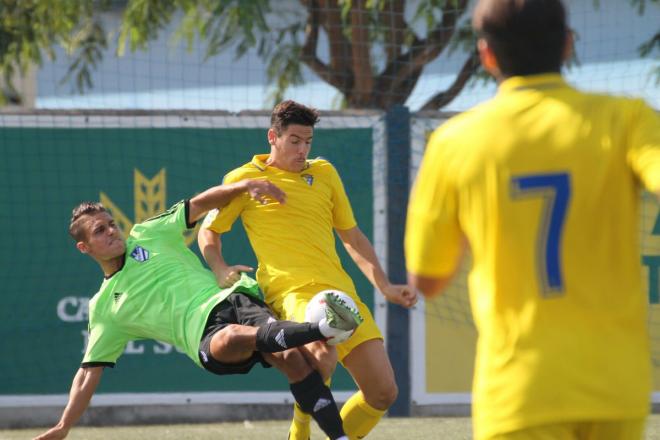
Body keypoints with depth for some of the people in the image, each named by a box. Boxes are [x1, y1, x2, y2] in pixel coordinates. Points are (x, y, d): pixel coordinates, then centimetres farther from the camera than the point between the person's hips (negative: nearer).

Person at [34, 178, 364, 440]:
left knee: (290, 356, -29)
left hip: (232, 299, 2)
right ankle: (325, 328, -56)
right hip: (204, 333, -2)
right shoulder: (103, 308, 18)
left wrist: (246, 185, 5)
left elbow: (200, 205, 22)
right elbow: (89, 373, 19)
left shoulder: (147, 235, 21)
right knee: (231, 338, -40)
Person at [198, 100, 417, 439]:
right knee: (323, 355, -38)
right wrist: (220, 270, -2)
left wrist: (384, 286, 21)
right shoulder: (245, 178, 8)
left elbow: (352, 237, 28)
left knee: (383, 392, -4)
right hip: (293, 292, -6)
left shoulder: (324, 172, 20)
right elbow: (208, 232, 17)